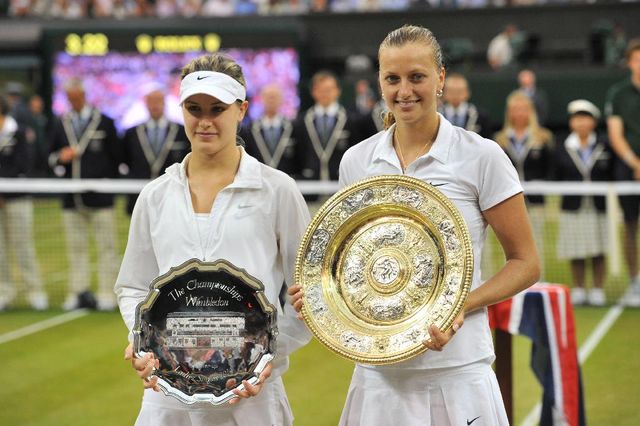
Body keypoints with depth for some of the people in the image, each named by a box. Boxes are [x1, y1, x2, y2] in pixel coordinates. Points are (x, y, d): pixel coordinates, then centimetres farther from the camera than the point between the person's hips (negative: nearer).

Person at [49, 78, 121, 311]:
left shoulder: (104, 123, 2)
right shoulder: (60, 124, 11)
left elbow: (116, 158, 5)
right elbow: (51, 157, 14)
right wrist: (60, 158, -8)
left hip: (100, 197, -3)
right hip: (71, 198, 3)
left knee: (107, 247, -2)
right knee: (76, 248, 6)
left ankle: (107, 293, 1)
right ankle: (78, 292, 10)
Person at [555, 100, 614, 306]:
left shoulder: (604, 146, 2)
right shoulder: (562, 149, 4)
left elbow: (612, 174, 5)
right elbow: (557, 178, 7)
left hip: (598, 207, 0)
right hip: (572, 208, 0)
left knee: (598, 252, 4)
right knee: (576, 254, 4)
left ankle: (597, 290, 13)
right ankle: (578, 290, 15)